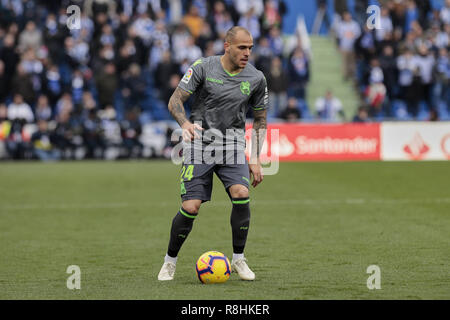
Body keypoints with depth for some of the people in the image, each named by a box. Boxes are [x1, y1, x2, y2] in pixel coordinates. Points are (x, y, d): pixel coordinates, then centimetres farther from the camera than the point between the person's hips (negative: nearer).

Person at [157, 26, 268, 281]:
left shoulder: (256, 78, 3)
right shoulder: (204, 68, -5)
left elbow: (260, 120, 13)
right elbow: (175, 100, -3)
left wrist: (256, 159, 6)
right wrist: (185, 123, -25)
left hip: (233, 145, 2)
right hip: (200, 143, -2)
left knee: (241, 194, -23)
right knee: (191, 207, -11)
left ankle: (238, 259, -4)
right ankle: (170, 260, 12)